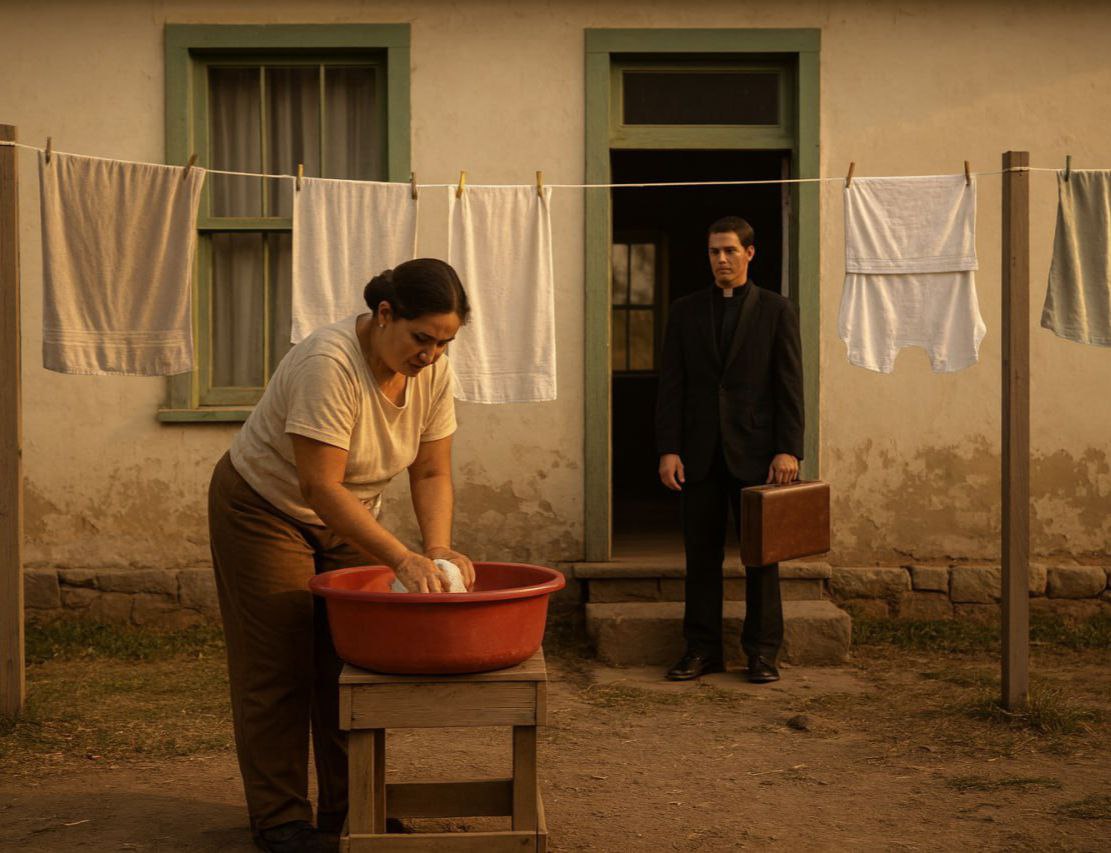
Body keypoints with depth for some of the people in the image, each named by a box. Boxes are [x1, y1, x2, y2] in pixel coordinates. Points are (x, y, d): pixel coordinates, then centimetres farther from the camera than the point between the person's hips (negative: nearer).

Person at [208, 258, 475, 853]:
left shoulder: (432, 370, -12)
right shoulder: (329, 364, -34)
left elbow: (432, 473, -6)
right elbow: (321, 486, -35)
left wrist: (438, 550, -22)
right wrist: (402, 560, -36)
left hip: (347, 516, 6)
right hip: (265, 509, -6)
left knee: (350, 663, 5)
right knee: (279, 669, -3)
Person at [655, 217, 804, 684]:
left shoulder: (776, 310, 4)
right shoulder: (685, 311, 9)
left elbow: (790, 384, -1)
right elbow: (671, 385, 6)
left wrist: (789, 449, -9)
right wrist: (668, 449, -3)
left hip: (755, 450, -2)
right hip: (700, 452, 2)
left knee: (761, 554, 3)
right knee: (701, 554, 5)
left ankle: (762, 651, 11)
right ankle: (702, 649, 13)